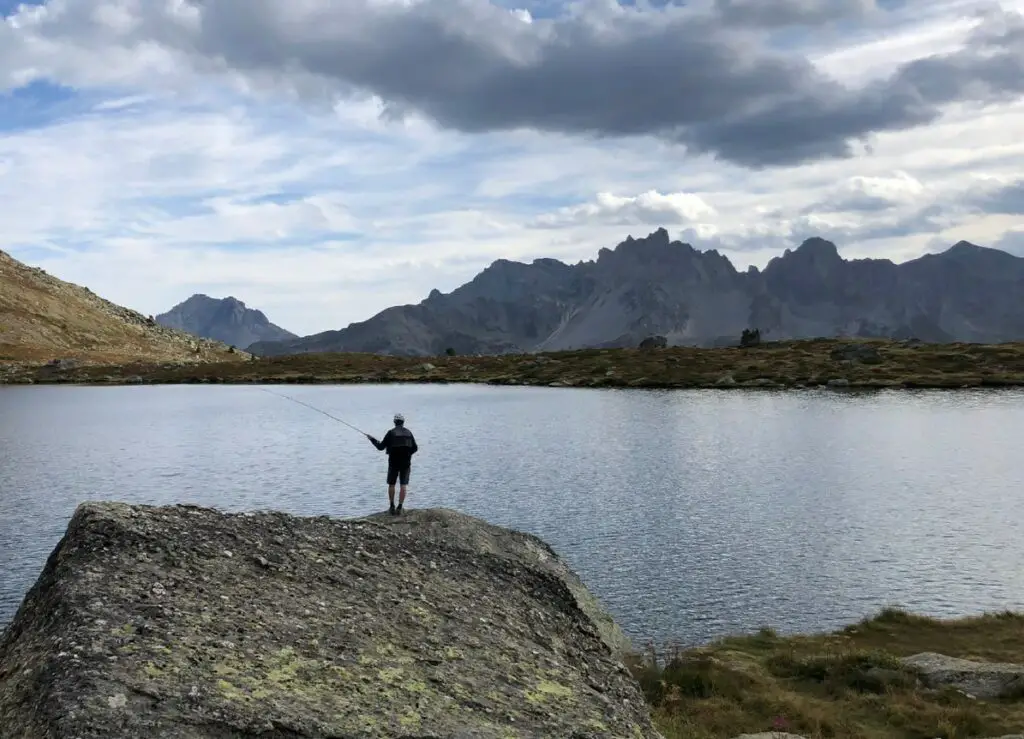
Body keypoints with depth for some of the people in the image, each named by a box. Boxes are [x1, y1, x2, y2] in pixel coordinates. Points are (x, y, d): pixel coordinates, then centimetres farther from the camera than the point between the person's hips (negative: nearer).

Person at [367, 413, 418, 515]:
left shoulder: (391, 433, -5)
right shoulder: (408, 433, 5)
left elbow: (381, 447, -3)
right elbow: (415, 448, 9)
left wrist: (372, 439, 12)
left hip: (393, 462, -1)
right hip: (406, 462, 1)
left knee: (391, 484, 14)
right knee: (403, 485, 0)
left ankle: (392, 507, 17)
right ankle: (399, 508, -7)